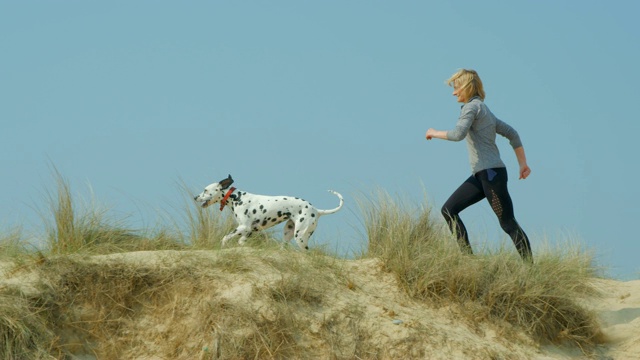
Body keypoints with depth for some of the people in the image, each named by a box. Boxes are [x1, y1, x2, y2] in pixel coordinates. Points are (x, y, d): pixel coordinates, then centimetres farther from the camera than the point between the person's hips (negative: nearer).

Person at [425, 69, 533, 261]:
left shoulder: (472, 106, -7)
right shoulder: (484, 110, 21)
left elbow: (458, 134, -23)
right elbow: (511, 133, 22)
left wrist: (435, 133, -6)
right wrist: (523, 163, 22)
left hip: (491, 173, -10)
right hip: (481, 175, 10)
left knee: (508, 223, -7)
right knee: (448, 210, 6)